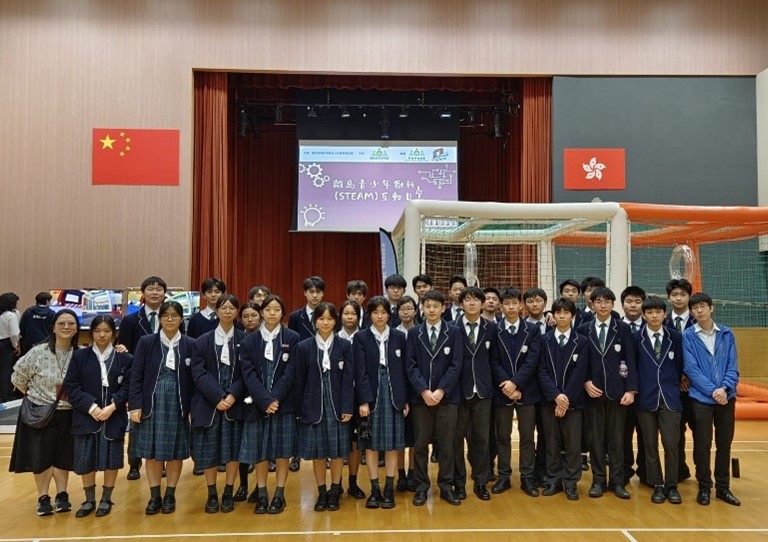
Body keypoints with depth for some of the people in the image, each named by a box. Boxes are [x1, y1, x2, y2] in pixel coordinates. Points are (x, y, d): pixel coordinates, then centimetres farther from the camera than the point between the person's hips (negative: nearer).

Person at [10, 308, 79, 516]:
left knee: (63, 456, 10)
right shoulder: (38, 353, -12)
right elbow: (18, 377, -1)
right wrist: (33, 396, 2)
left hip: (67, 414, 1)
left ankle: (61, 495, 24)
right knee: (41, 455, 7)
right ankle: (43, 497, 21)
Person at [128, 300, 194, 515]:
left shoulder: (190, 345, 1)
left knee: (175, 453, 6)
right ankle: (154, 496, 20)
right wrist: (135, 405, -8)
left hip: (178, 405, 0)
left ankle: (170, 496, 21)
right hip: (152, 403, 0)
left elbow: (194, 379, 2)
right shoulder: (146, 342, 0)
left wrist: (193, 408, -2)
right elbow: (136, 376, -1)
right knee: (152, 452, 6)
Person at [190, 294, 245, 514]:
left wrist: (233, 395, -15)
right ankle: (212, 494, 20)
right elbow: (199, 373, -4)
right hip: (209, 403, 1)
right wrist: (218, 397, -16)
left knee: (234, 447, 3)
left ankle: (228, 493, 18)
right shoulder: (203, 341, 3)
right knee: (209, 449, 5)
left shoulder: (245, 339, 1)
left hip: (236, 403, 0)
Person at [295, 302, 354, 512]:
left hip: (337, 405, 0)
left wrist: (348, 407, -8)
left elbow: (348, 379, -2)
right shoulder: (304, 346, 1)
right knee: (317, 451, 6)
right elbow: (300, 380, 3)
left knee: (338, 450, 5)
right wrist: (300, 409, 0)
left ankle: (335, 492, 19)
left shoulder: (345, 345, 0)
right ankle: (322, 492, 19)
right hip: (313, 405, 0)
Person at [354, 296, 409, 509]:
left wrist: (406, 400, 1)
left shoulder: (399, 337, 4)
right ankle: (374, 490, 15)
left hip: (394, 395, 1)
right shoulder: (361, 338, -1)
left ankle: (389, 490, 15)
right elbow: (360, 372, -6)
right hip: (370, 395, -1)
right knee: (371, 444, 5)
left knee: (392, 443, 5)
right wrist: (364, 400, -13)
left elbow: (404, 370, 5)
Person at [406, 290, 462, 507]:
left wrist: (441, 390, -13)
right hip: (420, 396, 1)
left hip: (446, 396, 0)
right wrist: (423, 390, -13)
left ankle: (446, 486, 18)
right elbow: (411, 366, -1)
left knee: (446, 444, 6)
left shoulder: (453, 332, 2)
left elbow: (456, 365, -4)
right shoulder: (414, 333, 4)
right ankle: (421, 487, 17)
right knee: (420, 444, 6)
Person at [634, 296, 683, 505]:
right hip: (646, 398, 0)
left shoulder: (676, 337, 3)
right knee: (650, 445, 6)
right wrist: (636, 389, -1)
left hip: (670, 397, 0)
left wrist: (673, 386, 9)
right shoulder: (636, 338, -1)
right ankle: (657, 485, 19)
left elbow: (679, 365, 9)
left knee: (671, 444, -3)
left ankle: (671, 485, 14)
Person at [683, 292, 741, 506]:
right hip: (701, 398, -3)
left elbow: (733, 366, 1)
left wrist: (725, 388, -15)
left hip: (727, 397, 3)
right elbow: (691, 369, -9)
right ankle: (704, 487, 17)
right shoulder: (688, 336, -5)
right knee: (703, 444, 3)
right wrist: (712, 391, -15)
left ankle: (723, 487, 23)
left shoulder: (727, 334, 4)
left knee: (724, 443, 10)